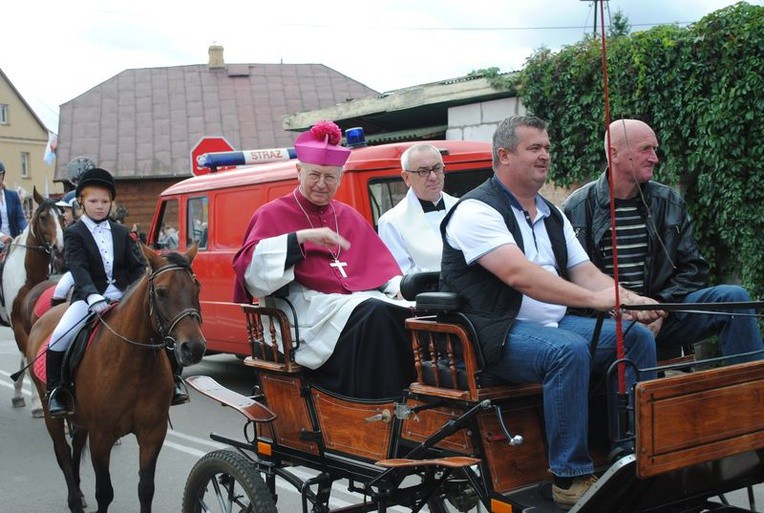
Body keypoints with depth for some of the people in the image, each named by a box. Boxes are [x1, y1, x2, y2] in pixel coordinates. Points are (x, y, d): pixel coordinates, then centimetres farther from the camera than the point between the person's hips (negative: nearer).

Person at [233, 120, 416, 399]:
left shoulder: (348, 216, 25)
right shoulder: (272, 214, 9)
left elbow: (381, 264, 20)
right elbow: (250, 267, -8)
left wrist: (399, 289, -1)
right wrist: (300, 237, -17)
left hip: (364, 298, 5)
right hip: (314, 308, -5)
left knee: (411, 315, -28)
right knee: (378, 314, -35)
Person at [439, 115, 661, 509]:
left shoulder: (551, 215, 17)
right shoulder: (476, 210, -11)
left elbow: (585, 273, 11)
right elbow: (519, 274, -25)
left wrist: (632, 300, -9)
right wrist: (595, 299, -32)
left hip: (554, 324, 8)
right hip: (495, 335, -8)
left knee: (637, 337, -7)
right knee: (569, 350, -34)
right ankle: (570, 478, -24)